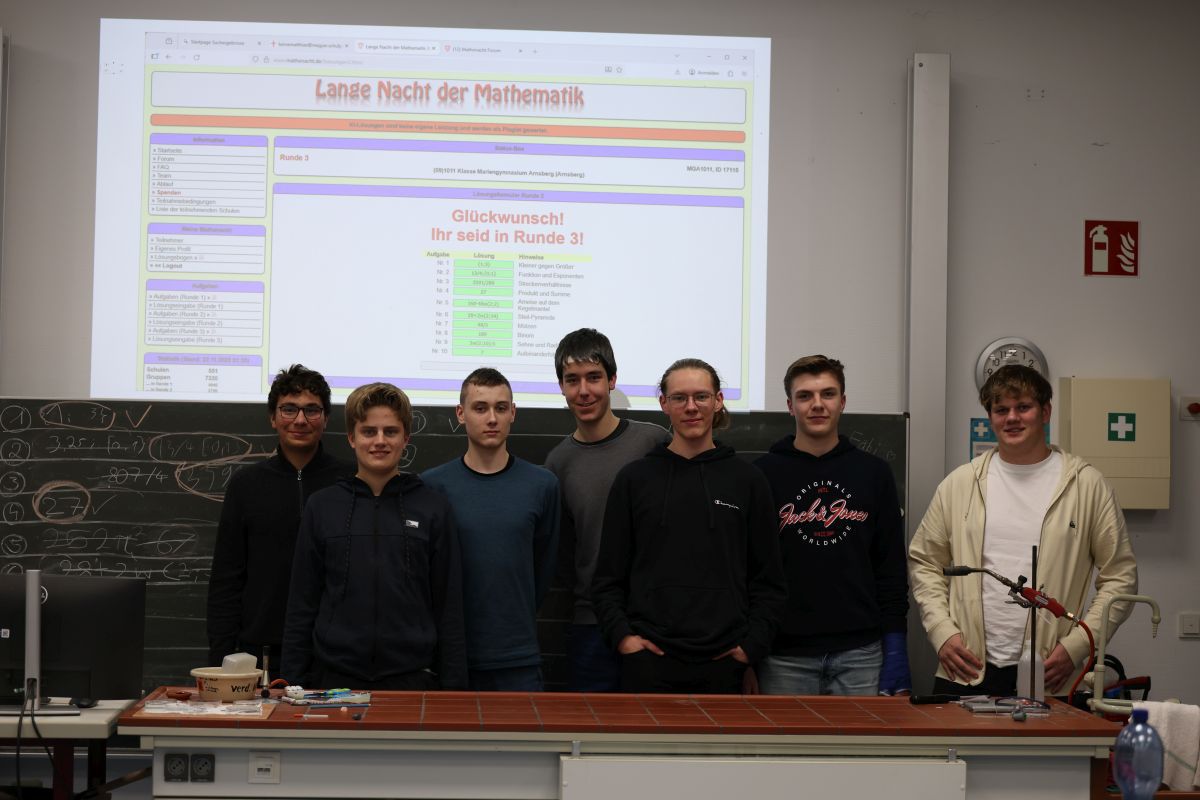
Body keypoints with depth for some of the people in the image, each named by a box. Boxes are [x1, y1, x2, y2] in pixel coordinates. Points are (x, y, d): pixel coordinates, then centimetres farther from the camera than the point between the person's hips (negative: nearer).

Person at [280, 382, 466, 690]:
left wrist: (453, 687, -2)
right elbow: (302, 605, 6)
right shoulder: (323, 507, 4)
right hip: (335, 678, 1)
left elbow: (449, 607, 3)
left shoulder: (432, 508, 2)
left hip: (412, 678, -1)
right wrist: (294, 683, 1)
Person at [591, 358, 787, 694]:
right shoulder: (634, 478, 5)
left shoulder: (747, 480, 6)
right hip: (648, 660, 0)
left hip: (723, 663, 1)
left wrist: (753, 644, -2)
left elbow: (768, 580, 8)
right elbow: (608, 576, 7)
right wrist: (621, 635, -6)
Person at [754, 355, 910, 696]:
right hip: (785, 655, -1)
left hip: (860, 654, 2)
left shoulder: (873, 473, 7)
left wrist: (895, 644, 1)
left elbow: (891, 566, 8)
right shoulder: (764, 474, 1)